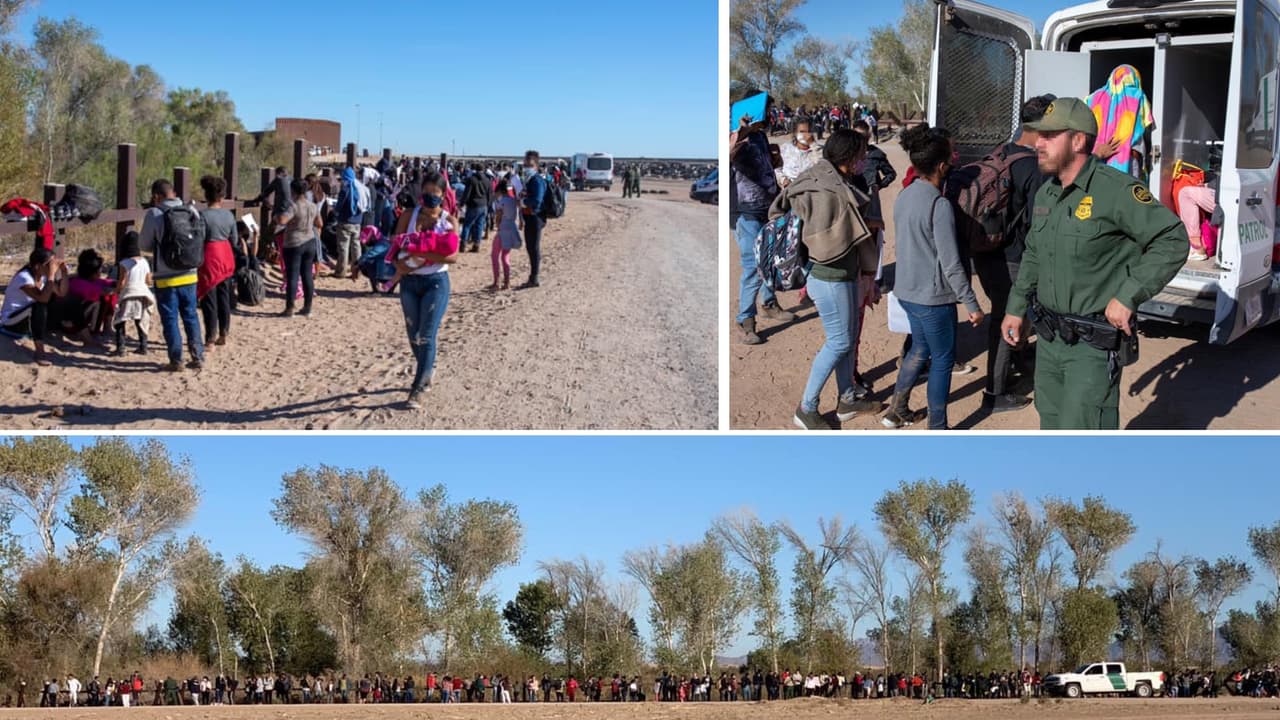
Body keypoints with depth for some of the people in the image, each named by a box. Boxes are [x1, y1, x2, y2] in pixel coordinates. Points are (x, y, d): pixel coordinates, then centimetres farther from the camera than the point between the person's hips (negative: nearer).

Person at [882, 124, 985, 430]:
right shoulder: (939, 205, -23)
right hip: (933, 296, -8)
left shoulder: (904, 196, 1)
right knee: (942, 360, 7)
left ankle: (897, 410, 33)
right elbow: (951, 264, -22)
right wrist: (972, 305, -15)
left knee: (920, 348, 25)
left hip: (907, 290, 8)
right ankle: (937, 430, 15)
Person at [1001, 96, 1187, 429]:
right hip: (1049, 338, 8)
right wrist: (1016, 308, 21)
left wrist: (1128, 296, -21)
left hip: (1093, 343, -8)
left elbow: (1173, 240, -19)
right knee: (1052, 427, 19)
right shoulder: (1046, 194, 9)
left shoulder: (1115, 190, -17)